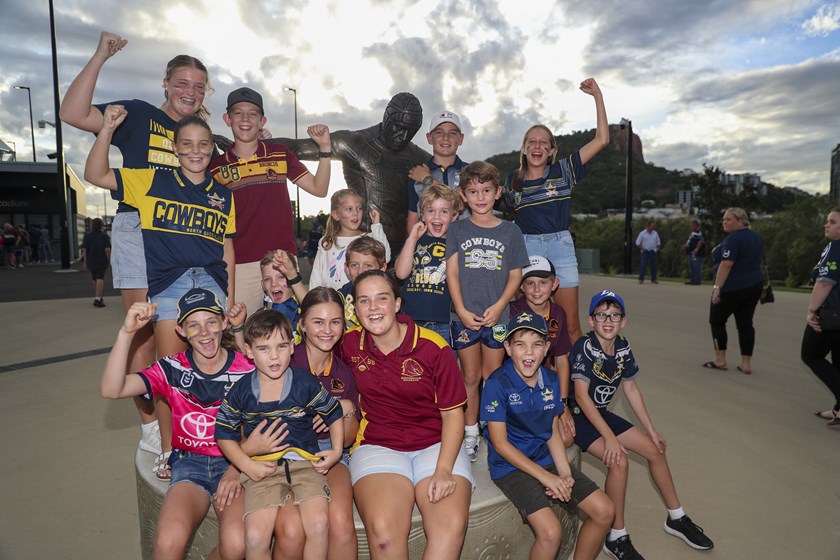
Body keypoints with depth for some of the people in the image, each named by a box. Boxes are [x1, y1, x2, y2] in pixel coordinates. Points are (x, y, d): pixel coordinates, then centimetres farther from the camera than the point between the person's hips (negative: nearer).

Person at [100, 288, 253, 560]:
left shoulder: (247, 370, -7)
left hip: (233, 462, -1)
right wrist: (127, 332, -27)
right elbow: (111, 390, -17)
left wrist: (237, 468, -13)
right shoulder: (173, 369, -3)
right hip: (190, 462, 1)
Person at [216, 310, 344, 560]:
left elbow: (334, 413, 11)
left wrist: (337, 450, 1)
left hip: (305, 462, 0)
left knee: (318, 524, -22)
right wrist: (246, 465, -3)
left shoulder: (306, 384, -2)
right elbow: (224, 433, 9)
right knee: (255, 537, -18)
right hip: (261, 469, 1)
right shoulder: (241, 392, 0)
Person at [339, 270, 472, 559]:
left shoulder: (433, 347, -7)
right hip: (377, 445, 1)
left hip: (436, 445, 0)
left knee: (452, 526, -27)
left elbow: (453, 413, -3)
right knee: (383, 530, -28)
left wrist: (444, 469, -14)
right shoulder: (350, 345, 1)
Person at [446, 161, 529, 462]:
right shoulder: (457, 229, 2)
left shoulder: (510, 231, 2)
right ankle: (470, 433, 25)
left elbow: (515, 275, 2)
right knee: (470, 377, 11)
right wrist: (461, 310, -11)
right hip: (464, 316, 0)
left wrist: (498, 307, -12)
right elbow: (452, 271, -2)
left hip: (497, 316, 0)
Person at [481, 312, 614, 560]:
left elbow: (553, 433, 7)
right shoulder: (497, 384, -18)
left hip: (546, 458, 7)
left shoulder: (551, 381, 1)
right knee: (551, 531, -24)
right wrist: (545, 476, -17)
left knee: (605, 511, 2)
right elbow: (500, 443, -16)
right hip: (511, 466, -6)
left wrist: (565, 474, -8)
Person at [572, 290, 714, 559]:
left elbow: (631, 389, 8)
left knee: (655, 449, 8)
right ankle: (616, 538, -6)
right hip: (577, 416, -8)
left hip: (601, 413, 8)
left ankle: (676, 518, 29)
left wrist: (651, 429, 8)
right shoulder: (584, 347, -24)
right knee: (619, 462, -25)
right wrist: (609, 436, -29)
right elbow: (581, 395, -29)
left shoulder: (622, 347, -2)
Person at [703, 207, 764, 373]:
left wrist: (717, 287, -26)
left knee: (716, 320, 6)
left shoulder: (733, 239, -17)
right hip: (755, 285, 8)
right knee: (745, 323, 10)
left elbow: (726, 265, -24)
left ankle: (720, 360, 9)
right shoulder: (756, 237, 13)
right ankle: (746, 364, 9)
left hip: (733, 287, -8)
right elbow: (759, 260, 21)